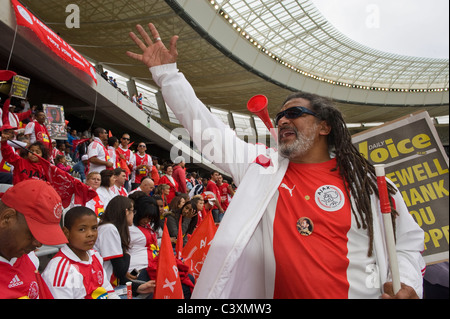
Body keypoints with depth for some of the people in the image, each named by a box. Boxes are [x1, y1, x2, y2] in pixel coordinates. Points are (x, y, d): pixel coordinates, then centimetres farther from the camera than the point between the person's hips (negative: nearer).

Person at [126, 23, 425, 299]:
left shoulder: (366, 182, -2)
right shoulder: (262, 164, 1)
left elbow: (408, 242, 6)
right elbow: (206, 126, 2)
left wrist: (408, 286, -14)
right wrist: (167, 71, 2)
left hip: (360, 292, -1)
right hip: (275, 291, 2)